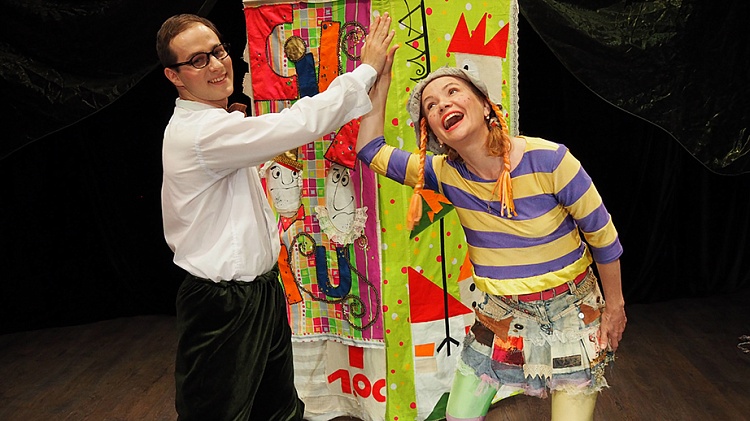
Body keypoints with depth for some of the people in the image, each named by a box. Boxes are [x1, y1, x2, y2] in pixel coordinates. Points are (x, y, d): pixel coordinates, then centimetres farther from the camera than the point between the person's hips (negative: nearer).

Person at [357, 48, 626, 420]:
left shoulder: (548, 159, -23)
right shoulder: (447, 173, -11)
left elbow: (602, 235, -11)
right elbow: (371, 150, -4)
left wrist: (615, 305, -1)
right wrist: (381, 84, -9)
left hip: (570, 312, -3)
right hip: (500, 315, 4)